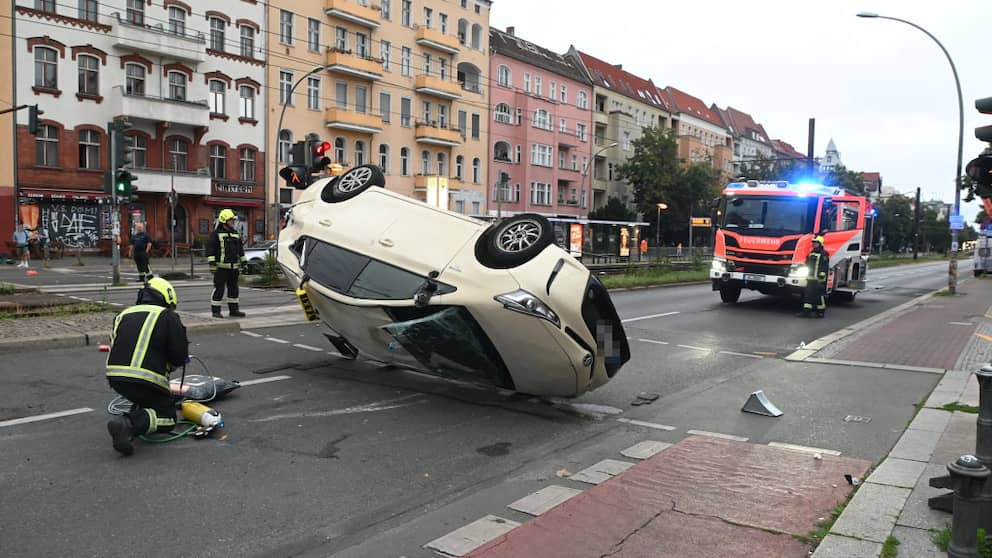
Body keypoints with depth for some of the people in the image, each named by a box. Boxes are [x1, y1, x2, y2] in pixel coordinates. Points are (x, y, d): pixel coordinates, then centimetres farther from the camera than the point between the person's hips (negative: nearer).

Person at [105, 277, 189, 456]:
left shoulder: (123, 315, 19)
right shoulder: (168, 317, 1)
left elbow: (115, 348, 23)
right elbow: (180, 356, -4)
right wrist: (168, 365, 20)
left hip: (114, 378, 7)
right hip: (145, 380, -7)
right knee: (167, 418, 8)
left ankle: (135, 414, 12)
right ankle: (128, 424, -18)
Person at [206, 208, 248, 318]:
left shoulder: (236, 234, 16)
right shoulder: (216, 234, -5)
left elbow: (240, 248, 23)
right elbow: (210, 248, -9)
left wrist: (244, 261, 19)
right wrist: (211, 263, -16)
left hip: (234, 267, 7)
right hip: (221, 267, -7)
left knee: (233, 288, 11)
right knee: (219, 288, -4)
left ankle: (234, 310, 19)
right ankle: (215, 311, 3)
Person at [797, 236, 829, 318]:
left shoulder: (824, 254, -9)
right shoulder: (811, 253, 18)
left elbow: (825, 267, -16)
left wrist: (822, 276, -22)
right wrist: (807, 275, 25)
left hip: (818, 279, -8)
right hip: (810, 279, 8)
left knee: (819, 295, -1)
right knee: (808, 295, 5)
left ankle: (821, 312, 8)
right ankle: (806, 311, 7)